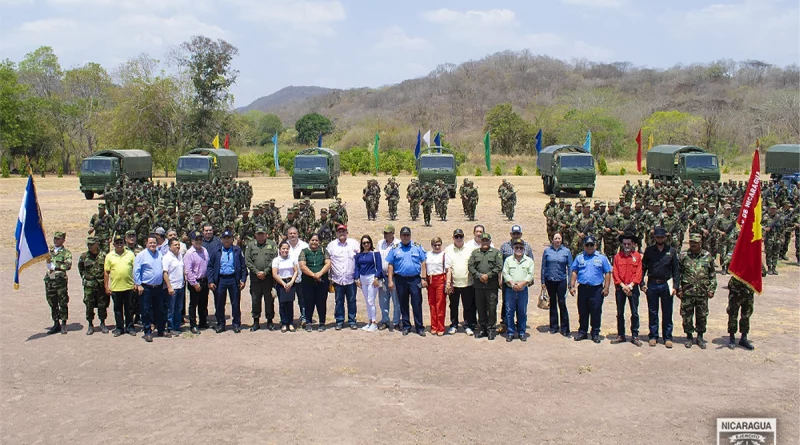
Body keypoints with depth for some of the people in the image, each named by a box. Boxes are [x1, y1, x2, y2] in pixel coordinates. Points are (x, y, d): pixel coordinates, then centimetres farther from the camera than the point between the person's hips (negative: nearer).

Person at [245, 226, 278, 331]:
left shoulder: (272, 244, 4)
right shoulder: (250, 245, 9)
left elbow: (274, 260, -4)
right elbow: (247, 261, 3)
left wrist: (265, 272, -11)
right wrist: (257, 272, -8)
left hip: (268, 277, -1)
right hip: (255, 277, 1)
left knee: (269, 300, 4)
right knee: (255, 300, 5)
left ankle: (269, 321, 13)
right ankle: (256, 321, 14)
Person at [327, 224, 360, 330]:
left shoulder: (354, 243, 3)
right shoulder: (331, 245, 6)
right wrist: (329, 277, 3)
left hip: (351, 278, 0)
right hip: (337, 279, 1)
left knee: (352, 301, 5)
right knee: (339, 301, 6)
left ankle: (352, 321, 16)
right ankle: (339, 321, 15)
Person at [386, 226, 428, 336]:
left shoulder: (417, 247, 5)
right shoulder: (395, 249, 6)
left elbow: (423, 263, 3)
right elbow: (390, 265, 5)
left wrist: (424, 278, -4)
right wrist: (390, 281, -1)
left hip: (415, 279, -1)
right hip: (400, 279, 1)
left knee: (417, 304, -2)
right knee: (403, 304, 9)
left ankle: (419, 327, 4)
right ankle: (406, 326, 19)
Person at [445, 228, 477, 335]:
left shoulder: (470, 249, 3)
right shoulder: (448, 250, 3)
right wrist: (448, 282, -5)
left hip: (467, 283, 0)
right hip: (453, 283, 0)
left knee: (468, 306, 4)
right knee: (453, 306, 10)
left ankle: (468, 326, 15)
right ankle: (453, 325, 22)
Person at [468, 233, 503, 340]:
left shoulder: (496, 252, 6)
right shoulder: (475, 253, 13)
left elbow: (499, 267, -3)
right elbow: (470, 266, 6)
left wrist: (488, 275, -11)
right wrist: (479, 276, -7)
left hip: (492, 285, -3)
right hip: (478, 285, 3)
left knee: (492, 308, -2)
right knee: (480, 308, 8)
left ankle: (491, 329, 6)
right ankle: (483, 328, 18)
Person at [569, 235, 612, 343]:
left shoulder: (602, 258, 6)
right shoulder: (579, 257, 12)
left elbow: (607, 273, 4)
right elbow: (574, 272, 11)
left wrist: (606, 288, -3)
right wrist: (572, 286, 3)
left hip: (596, 289, -2)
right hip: (582, 288, 2)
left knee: (596, 312, 1)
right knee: (582, 312, 8)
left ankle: (595, 334, 11)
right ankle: (582, 332, 19)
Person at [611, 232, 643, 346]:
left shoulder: (637, 256, 1)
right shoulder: (617, 256, 3)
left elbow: (638, 273, -3)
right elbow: (615, 273, -1)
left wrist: (630, 285, -12)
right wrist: (623, 286, -10)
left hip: (633, 288, -1)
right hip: (620, 288, 1)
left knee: (635, 313, 0)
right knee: (620, 313, 7)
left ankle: (635, 336, 7)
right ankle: (621, 335, 15)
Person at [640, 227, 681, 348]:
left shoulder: (671, 251, 3)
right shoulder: (649, 250, 4)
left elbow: (676, 270, 4)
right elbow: (643, 268, 6)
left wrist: (676, 286, -3)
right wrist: (642, 283, -2)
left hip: (666, 285, 0)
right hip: (652, 285, 0)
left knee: (667, 313, 5)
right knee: (652, 312, 7)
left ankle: (667, 337, 13)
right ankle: (653, 336, 16)